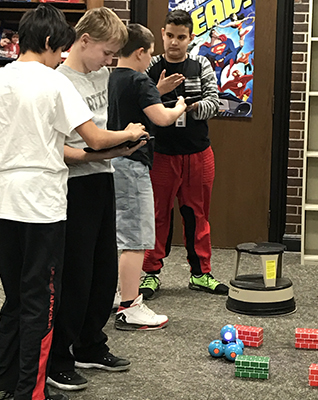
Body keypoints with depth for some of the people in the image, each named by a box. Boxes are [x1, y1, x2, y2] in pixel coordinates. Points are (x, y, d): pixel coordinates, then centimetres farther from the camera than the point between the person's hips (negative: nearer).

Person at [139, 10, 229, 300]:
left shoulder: (201, 66, 5)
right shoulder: (151, 68, 0)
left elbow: (213, 103, -2)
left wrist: (193, 107, -21)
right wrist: (158, 92, -20)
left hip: (198, 153, 2)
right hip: (161, 153, -2)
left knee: (198, 214, 9)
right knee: (158, 214, 4)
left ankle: (200, 273, 20)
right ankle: (152, 273, 16)